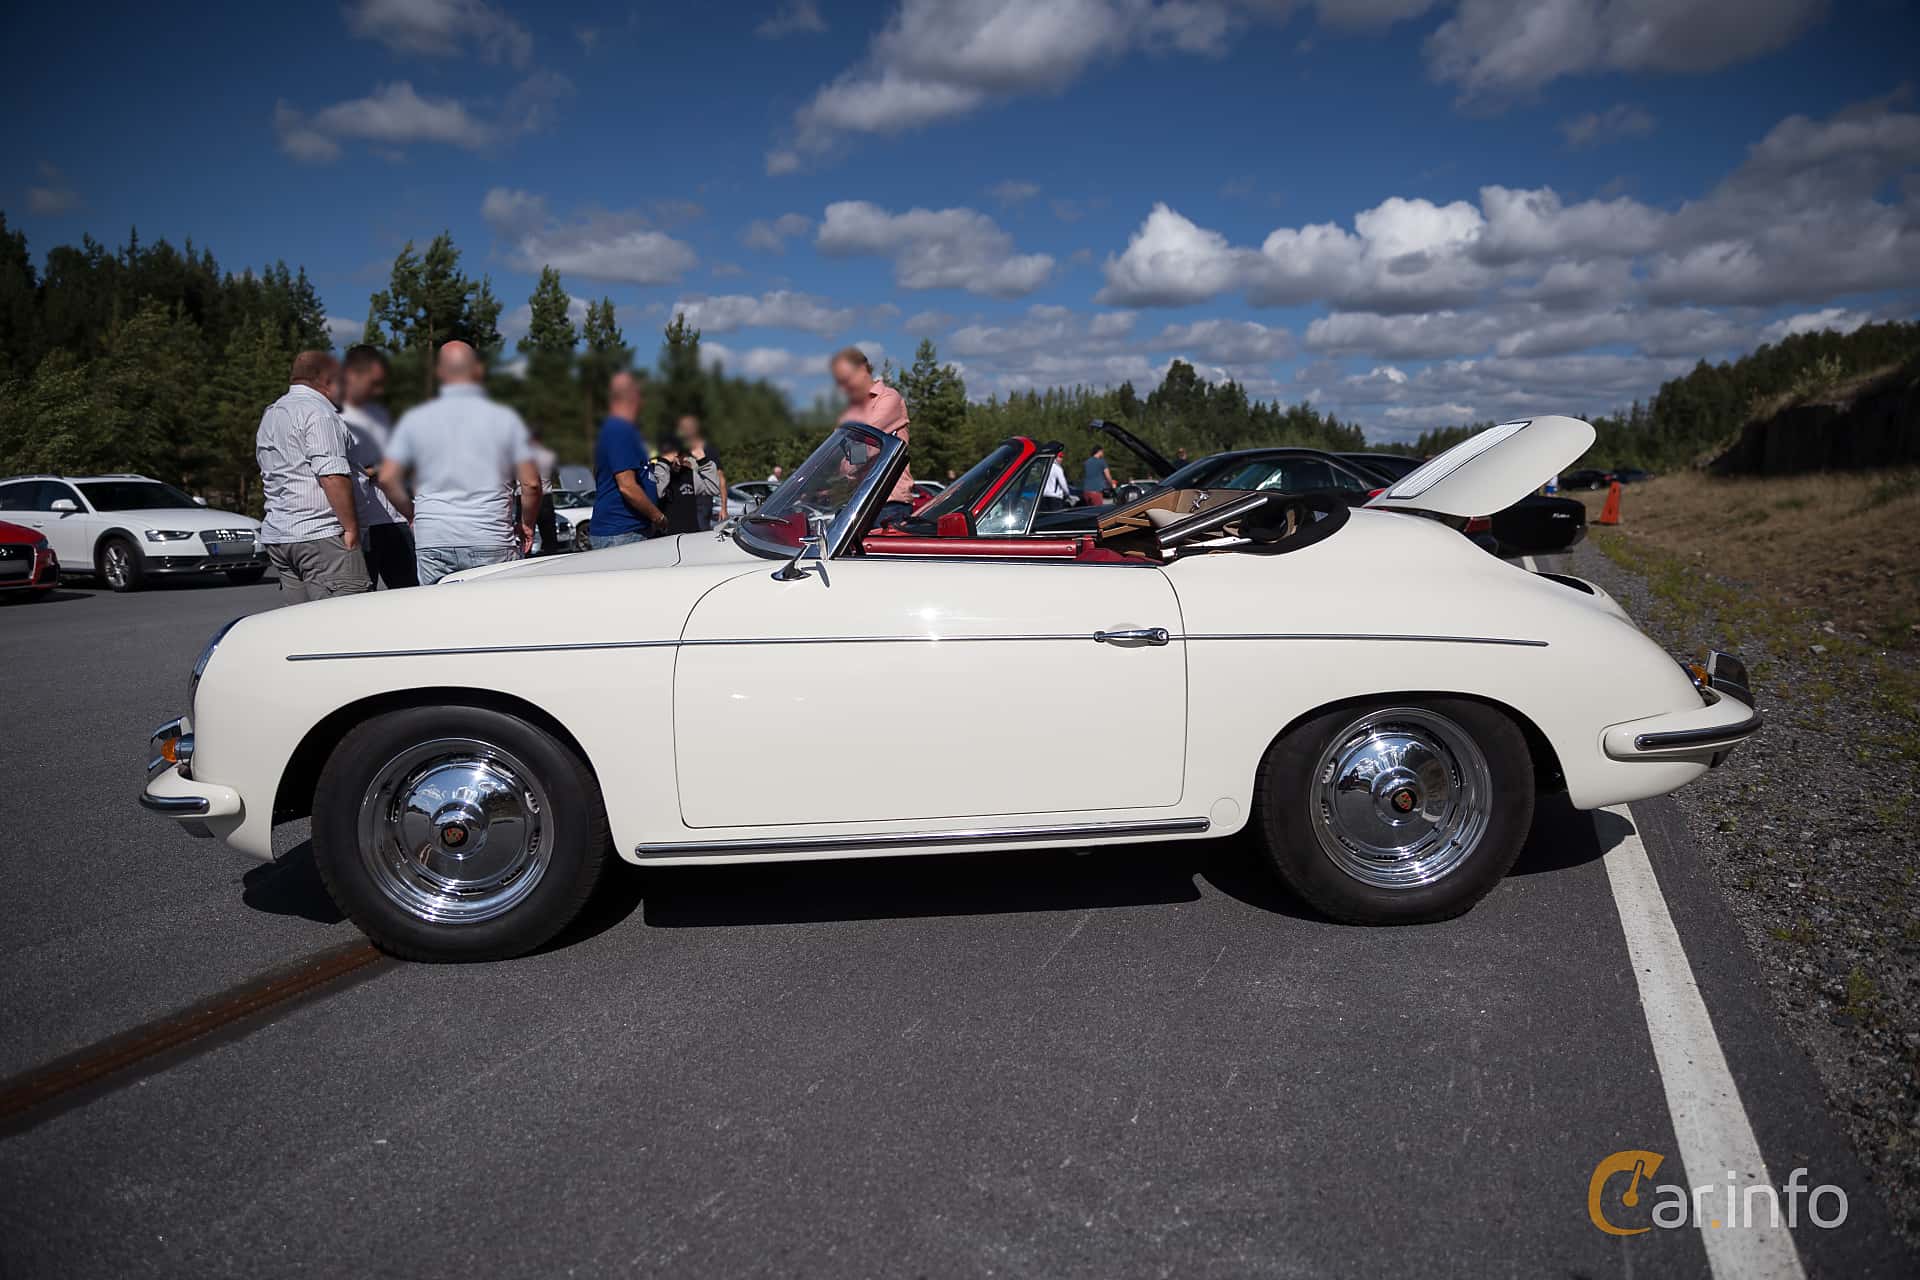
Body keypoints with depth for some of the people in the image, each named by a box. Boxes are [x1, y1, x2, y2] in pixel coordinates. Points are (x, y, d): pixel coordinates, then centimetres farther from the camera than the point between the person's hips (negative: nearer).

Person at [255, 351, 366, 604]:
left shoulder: (269, 415, 23)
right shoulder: (318, 412, -8)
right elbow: (332, 474, -18)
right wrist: (351, 527, -15)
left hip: (276, 535, 10)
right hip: (319, 534, -10)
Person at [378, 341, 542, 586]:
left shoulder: (415, 420, 5)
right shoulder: (506, 418, 1)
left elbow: (388, 478, 2)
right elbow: (531, 483, -2)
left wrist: (414, 515, 17)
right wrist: (527, 524, 13)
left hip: (433, 541, 2)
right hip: (492, 541, -1)